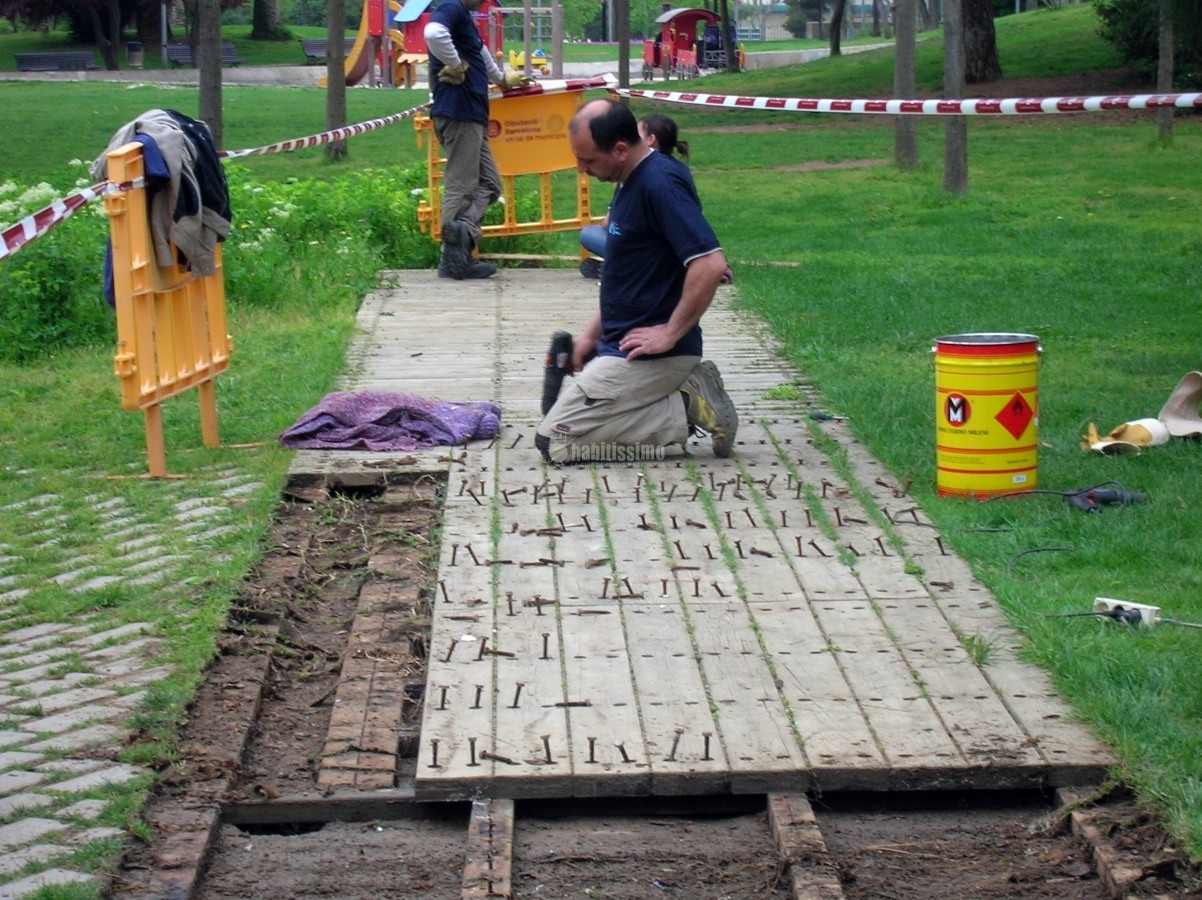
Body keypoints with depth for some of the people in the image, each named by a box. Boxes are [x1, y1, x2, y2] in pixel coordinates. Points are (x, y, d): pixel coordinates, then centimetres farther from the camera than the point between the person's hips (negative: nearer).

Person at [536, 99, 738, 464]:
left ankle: (686, 409, -8)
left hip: (650, 355, -11)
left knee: (554, 441, -10)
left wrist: (670, 334, -23)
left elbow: (710, 264, -29)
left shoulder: (659, 184, -20)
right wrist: (593, 333, 13)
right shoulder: (629, 183, 11)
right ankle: (687, 393, 9)